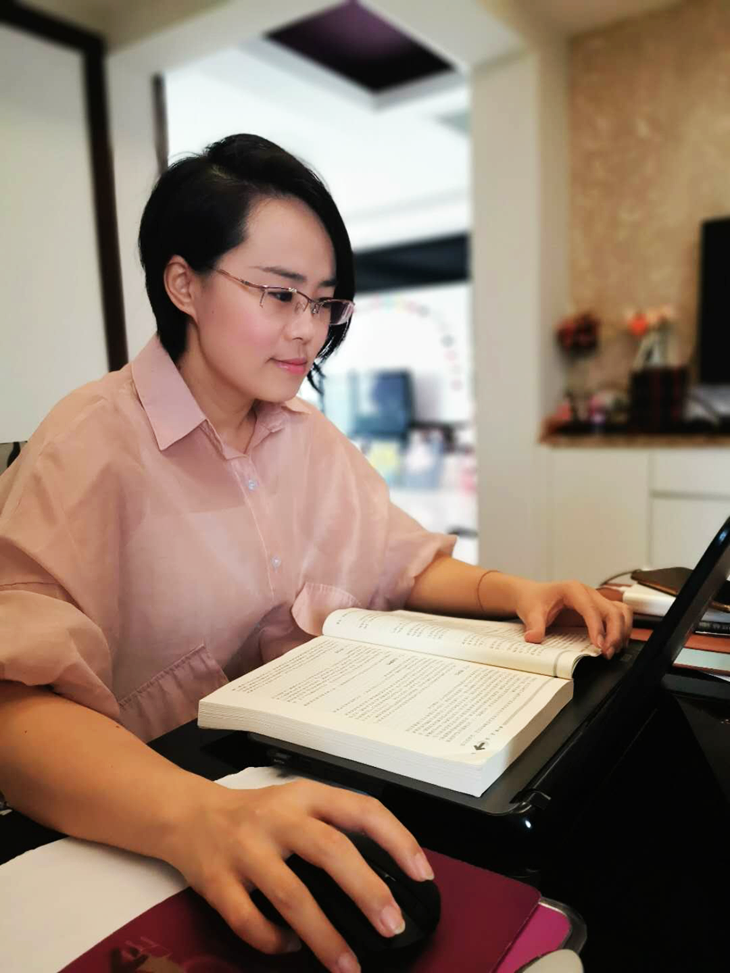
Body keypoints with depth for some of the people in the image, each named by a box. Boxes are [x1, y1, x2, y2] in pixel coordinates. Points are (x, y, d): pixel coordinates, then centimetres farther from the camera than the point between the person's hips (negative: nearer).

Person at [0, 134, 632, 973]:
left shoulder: (306, 434, 7)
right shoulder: (92, 448, -15)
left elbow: (406, 565, 9)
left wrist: (509, 591, -10)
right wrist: (195, 817, -44)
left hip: (322, 769, 6)